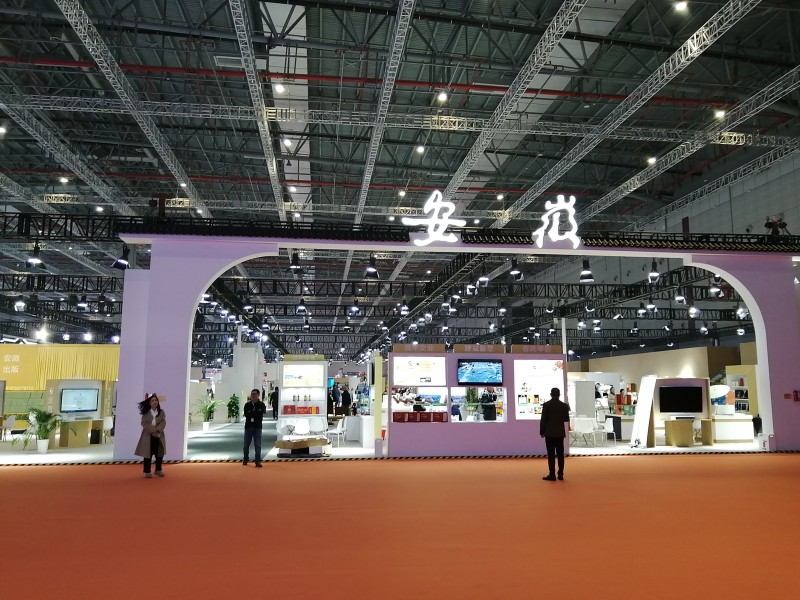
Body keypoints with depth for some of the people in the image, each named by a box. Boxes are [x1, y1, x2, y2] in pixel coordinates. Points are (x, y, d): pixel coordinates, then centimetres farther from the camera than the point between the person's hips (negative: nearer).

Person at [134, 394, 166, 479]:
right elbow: (144, 423, -10)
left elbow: (163, 422, -5)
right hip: (148, 436, -2)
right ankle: (147, 472, 7)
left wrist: (158, 430, -23)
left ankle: (158, 470, 21)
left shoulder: (161, 412, 5)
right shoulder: (145, 413, 0)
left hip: (159, 436, 2)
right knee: (148, 454, -2)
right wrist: (153, 430, -22)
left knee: (160, 453, 6)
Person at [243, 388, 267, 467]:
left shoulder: (261, 404, -1)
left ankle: (258, 461, 1)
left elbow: (261, 414, -13)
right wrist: (256, 414, -11)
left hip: (257, 427, -2)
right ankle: (245, 459, 25)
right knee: (246, 444, 10)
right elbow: (246, 414, -10)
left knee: (257, 445, -2)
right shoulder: (247, 404, 3)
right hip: (248, 426, 2)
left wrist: (251, 413, -8)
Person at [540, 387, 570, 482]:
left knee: (551, 454, -1)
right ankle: (560, 474, 10)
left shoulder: (546, 405, -9)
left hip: (549, 433, -3)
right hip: (560, 433, 3)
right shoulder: (564, 405, 0)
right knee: (560, 454, 8)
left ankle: (552, 475, -2)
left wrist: (541, 432, 1)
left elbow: (543, 420, -8)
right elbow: (567, 419, 8)